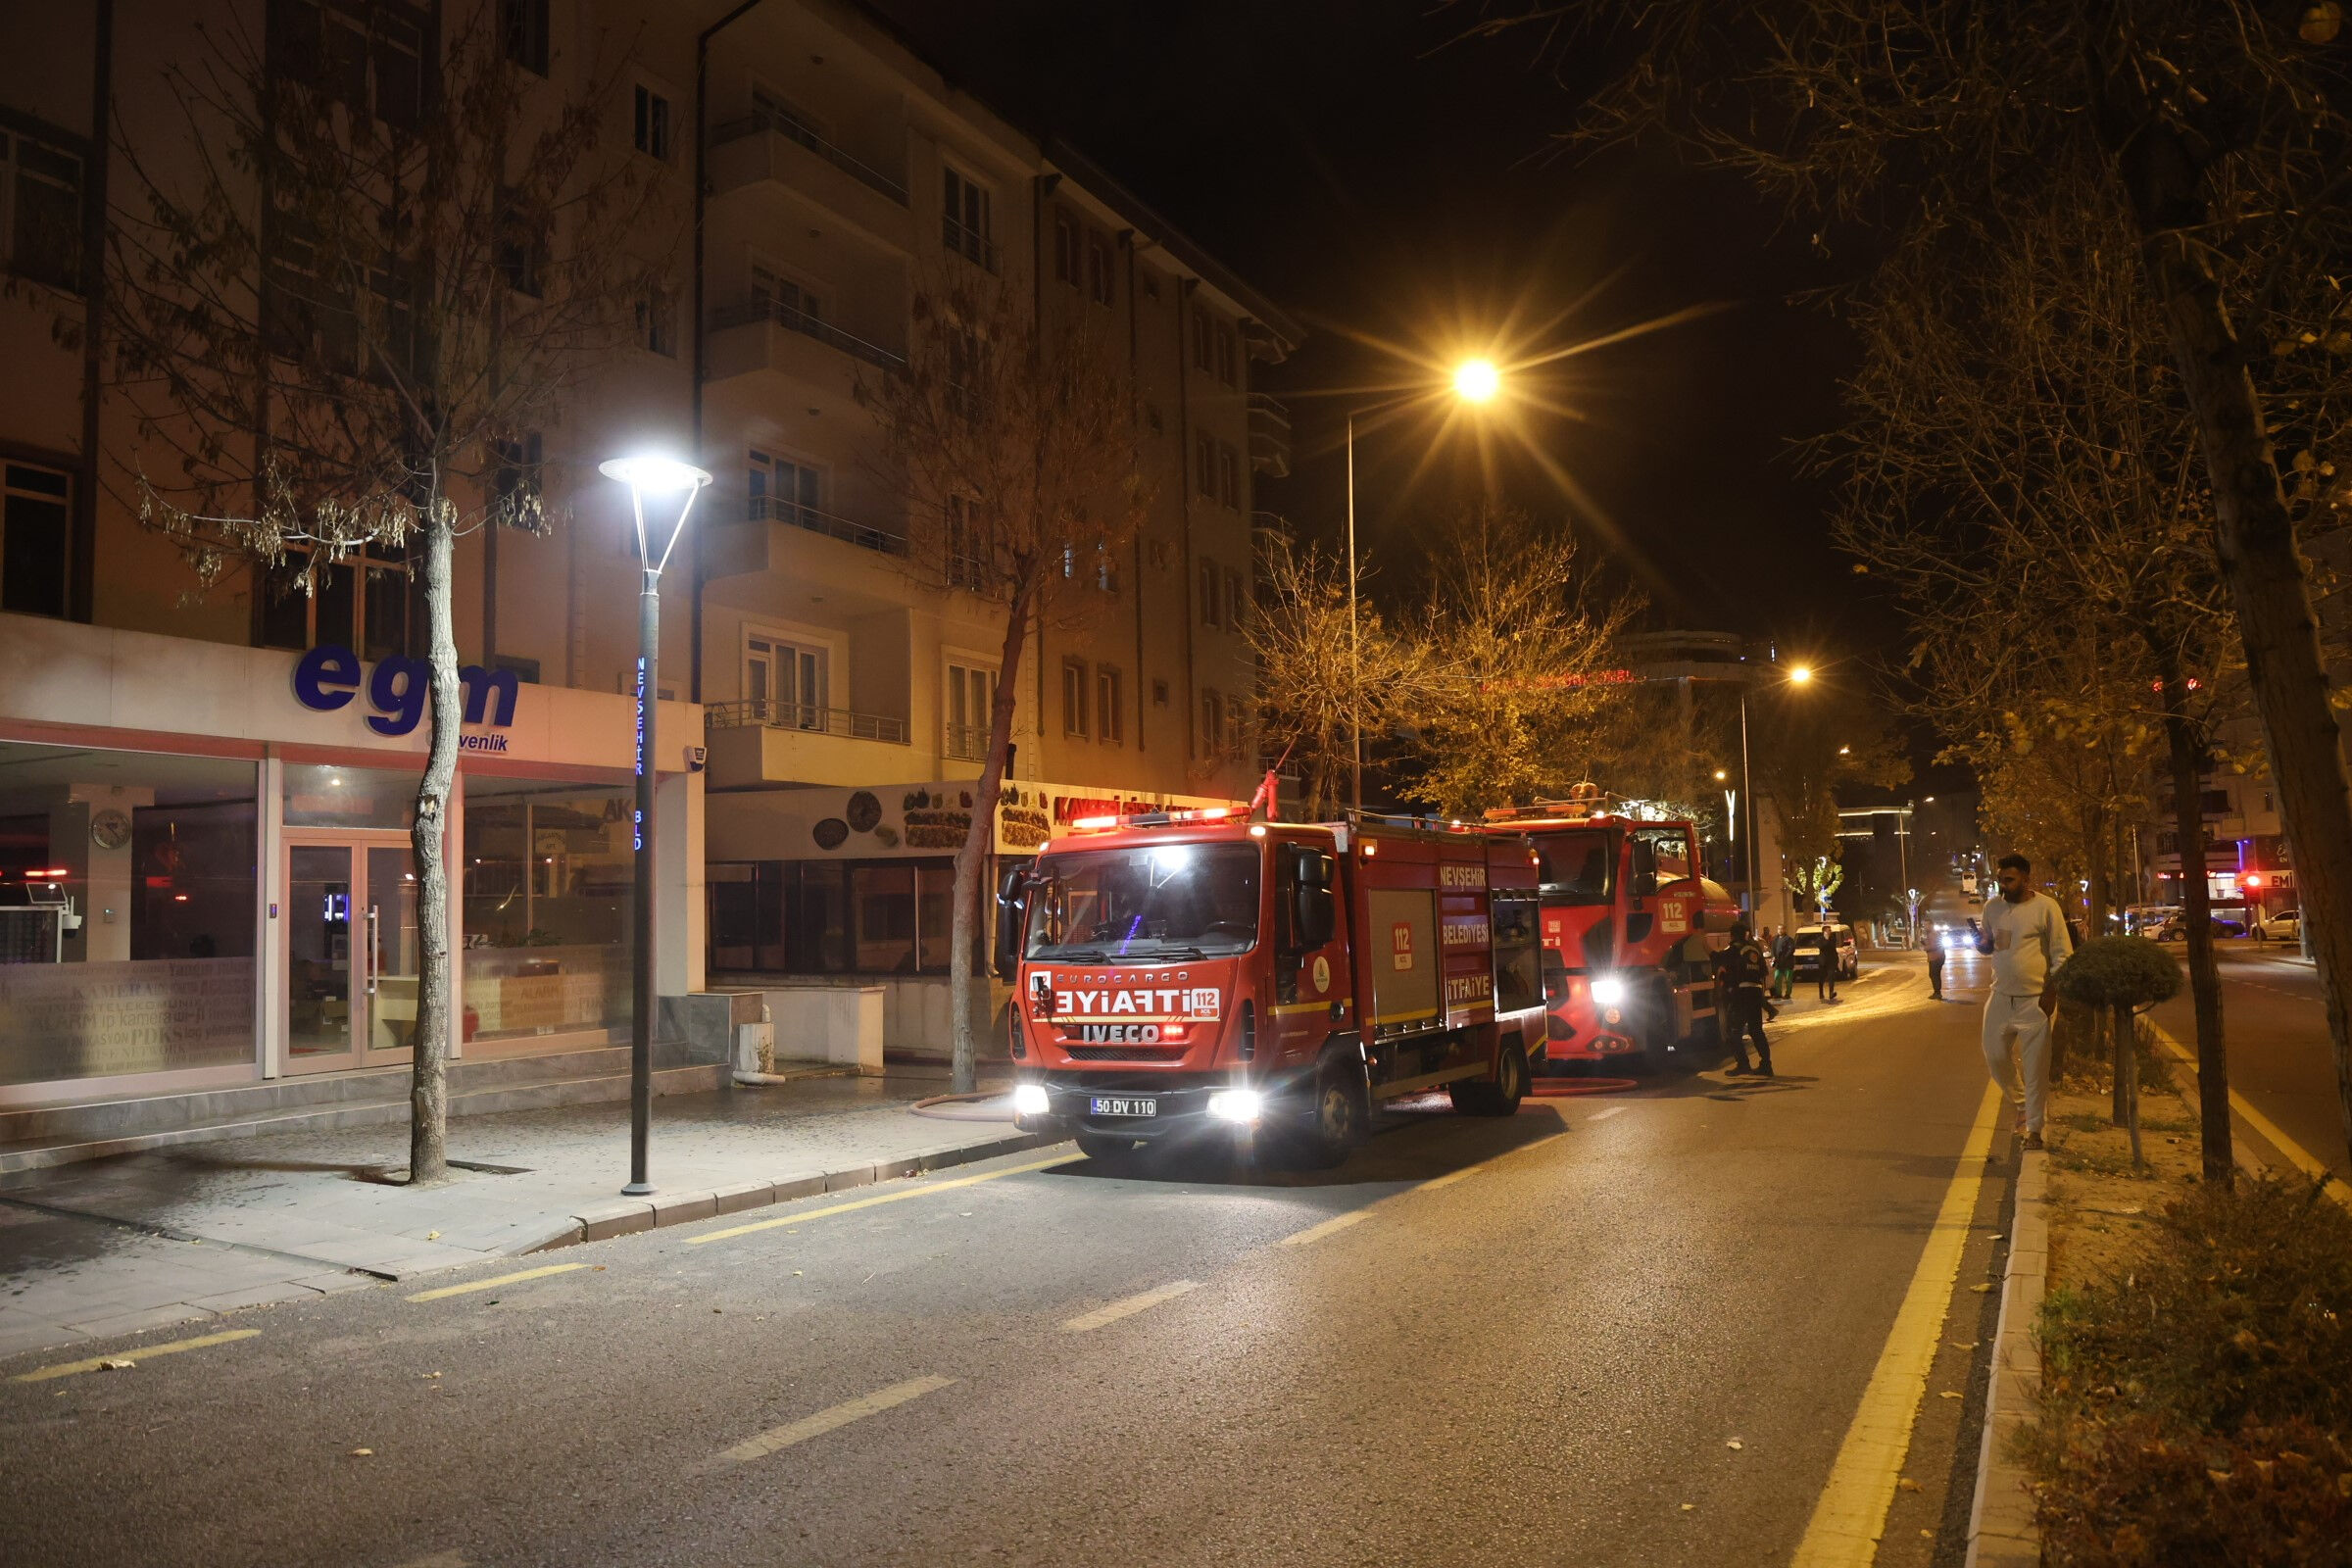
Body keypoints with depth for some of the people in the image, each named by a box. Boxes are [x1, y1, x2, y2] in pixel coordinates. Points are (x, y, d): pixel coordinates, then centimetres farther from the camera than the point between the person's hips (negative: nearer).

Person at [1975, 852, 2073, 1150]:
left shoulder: (2046, 907, -7)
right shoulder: (1993, 908, 7)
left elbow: (2063, 954, -5)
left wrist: (2051, 992, -12)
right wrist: (1982, 944, -5)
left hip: (2034, 1000, -5)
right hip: (2000, 997, 5)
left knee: (2035, 1068, 0)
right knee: (1994, 1056, 8)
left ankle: (2033, 1130, 9)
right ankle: (2020, 1105, 33)